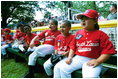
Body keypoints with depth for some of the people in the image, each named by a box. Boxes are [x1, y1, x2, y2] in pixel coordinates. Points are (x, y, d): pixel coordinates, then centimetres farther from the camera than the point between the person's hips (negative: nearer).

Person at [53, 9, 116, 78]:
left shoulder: (101, 34, 0)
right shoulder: (78, 33, 15)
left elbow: (107, 50, -6)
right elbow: (73, 47, 20)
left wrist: (98, 61, -17)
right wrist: (70, 57, 5)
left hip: (91, 61, -4)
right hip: (77, 58, 5)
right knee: (59, 67, -13)